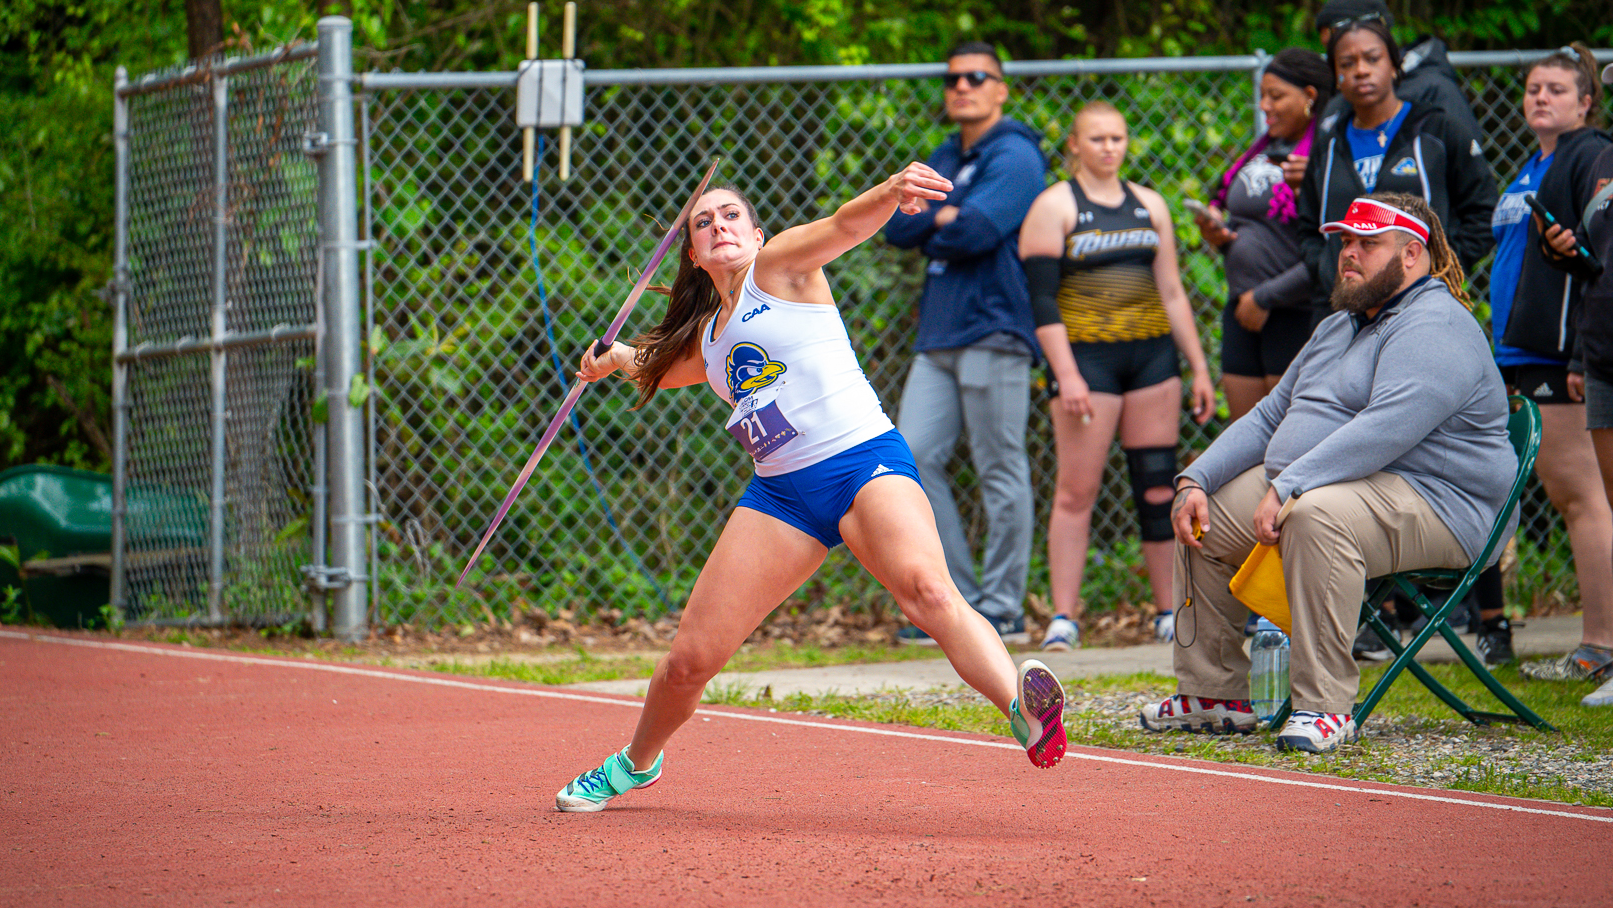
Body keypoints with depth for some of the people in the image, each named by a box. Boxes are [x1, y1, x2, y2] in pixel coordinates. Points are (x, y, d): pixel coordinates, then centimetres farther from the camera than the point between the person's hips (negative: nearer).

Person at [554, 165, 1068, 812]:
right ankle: (636, 763, 33)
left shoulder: (779, 264, 4)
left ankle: (1023, 705, -55)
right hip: (781, 492, 6)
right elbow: (661, 369, 48)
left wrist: (889, 194, -36)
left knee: (927, 592, -36)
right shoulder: (707, 336, 22)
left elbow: (846, 225, -19)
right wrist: (617, 358, 34)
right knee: (690, 660, 6)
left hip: (864, 461, -6)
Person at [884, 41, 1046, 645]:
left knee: (1001, 472, -5)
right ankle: (959, 600, 7)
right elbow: (895, 228, 10)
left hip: (992, 330, -8)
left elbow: (975, 233, -19)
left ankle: (1003, 611, 0)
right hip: (940, 335, 8)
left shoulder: (1014, 157, -5)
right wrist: (945, 217, -6)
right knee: (913, 459, 1)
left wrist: (932, 225, -3)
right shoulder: (945, 160, 21)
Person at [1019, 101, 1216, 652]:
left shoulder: (1149, 206, 14)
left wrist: (1199, 367, 10)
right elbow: (1041, 300, -7)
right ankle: (1063, 617, -5)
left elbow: (1172, 291, 16)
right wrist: (1066, 375, -16)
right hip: (1086, 354, -4)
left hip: (1152, 355, 4)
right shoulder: (1054, 207, -1)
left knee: (1158, 485, 3)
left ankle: (1168, 611, 8)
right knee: (1077, 489, -7)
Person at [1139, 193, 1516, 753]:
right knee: (1203, 516, 5)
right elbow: (1268, 418, 23)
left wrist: (1286, 489, -33)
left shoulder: (1435, 328, -14)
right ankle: (1213, 695, 11)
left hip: (1432, 505, -10)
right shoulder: (1337, 328, 21)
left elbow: (1387, 430, -28)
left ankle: (1325, 706, -35)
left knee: (1318, 513, -38)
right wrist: (1196, 481, 7)